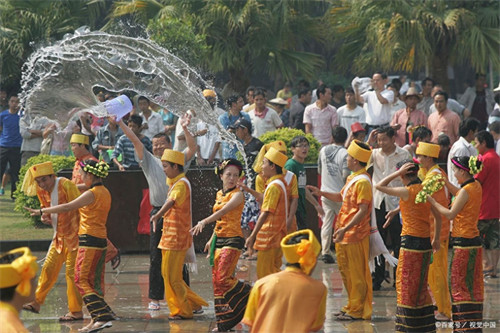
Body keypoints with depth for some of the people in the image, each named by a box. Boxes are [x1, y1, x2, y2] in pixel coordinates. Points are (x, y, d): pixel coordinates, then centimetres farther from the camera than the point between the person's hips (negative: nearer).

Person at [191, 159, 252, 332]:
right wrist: (211, 239, 25)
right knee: (217, 280, 4)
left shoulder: (238, 195, -9)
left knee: (223, 279, -16)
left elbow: (224, 211, -25)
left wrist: (204, 222, -37)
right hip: (218, 239, 7)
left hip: (232, 240, -7)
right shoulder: (219, 194, 14)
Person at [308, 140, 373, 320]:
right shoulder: (352, 178, 14)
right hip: (345, 233, 10)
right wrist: (321, 193, 19)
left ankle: (358, 310, 4)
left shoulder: (362, 182, -18)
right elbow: (341, 197, 30)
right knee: (345, 271, 16)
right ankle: (352, 306, 26)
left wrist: (345, 229, -29)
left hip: (355, 234, -10)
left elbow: (363, 210, -24)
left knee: (356, 273, -2)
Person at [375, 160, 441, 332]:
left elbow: (379, 186, -7)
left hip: (410, 241, -7)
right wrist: (436, 239, 23)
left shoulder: (406, 192, -14)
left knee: (407, 284, 1)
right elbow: (438, 216, 13)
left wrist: (398, 172, -6)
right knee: (421, 284, 16)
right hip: (425, 242, 7)